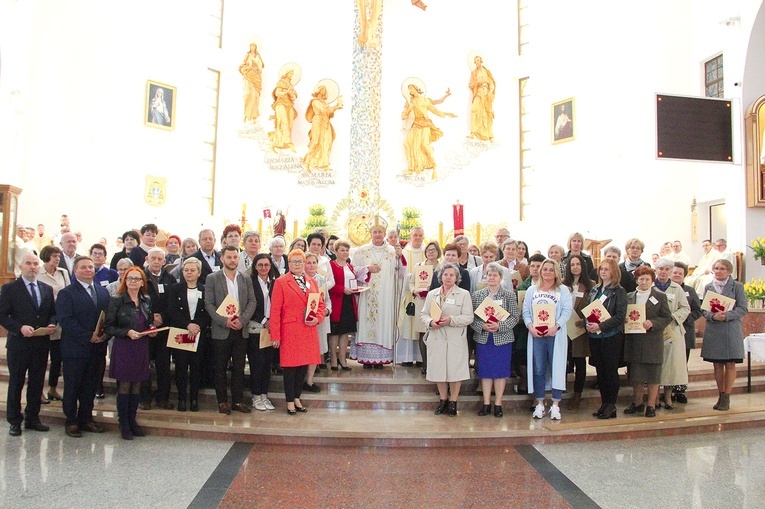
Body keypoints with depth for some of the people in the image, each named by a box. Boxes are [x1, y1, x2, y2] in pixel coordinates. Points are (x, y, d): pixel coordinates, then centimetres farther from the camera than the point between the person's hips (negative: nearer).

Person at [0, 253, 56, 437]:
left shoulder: (47, 289, 10)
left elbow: (53, 312, 14)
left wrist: (51, 324, -6)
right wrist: (20, 328, -20)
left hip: (41, 344, 4)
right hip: (18, 344, -4)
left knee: (37, 383, 11)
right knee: (16, 384, 6)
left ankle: (32, 418, 24)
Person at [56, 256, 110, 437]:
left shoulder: (103, 292, 13)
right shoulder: (66, 293, -5)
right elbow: (66, 320, -15)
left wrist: (105, 334, -8)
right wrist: (88, 336, -19)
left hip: (97, 347, 5)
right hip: (75, 348, -5)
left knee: (91, 386, 12)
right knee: (72, 387, 5)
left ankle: (86, 418, 24)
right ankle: (71, 422, 16)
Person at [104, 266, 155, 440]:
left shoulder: (147, 301, 8)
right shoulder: (116, 300, -7)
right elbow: (108, 327, -9)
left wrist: (151, 330, -1)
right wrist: (126, 332, -20)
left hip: (142, 348, 5)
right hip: (123, 347, -4)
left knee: (137, 385, 10)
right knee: (124, 385, 2)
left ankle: (132, 420, 22)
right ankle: (123, 423, 14)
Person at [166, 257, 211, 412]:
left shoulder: (205, 290, 8)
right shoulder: (174, 289, 8)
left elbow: (208, 313, 2)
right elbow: (171, 311, -2)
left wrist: (198, 326, -14)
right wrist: (187, 325, -15)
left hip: (199, 334, 0)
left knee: (196, 366, 2)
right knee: (181, 366, 0)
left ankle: (194, 398, 10)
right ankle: (181, 398, 9)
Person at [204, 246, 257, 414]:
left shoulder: (246, 279, 9)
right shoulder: (212, 278, 0)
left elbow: (252, 301, 3)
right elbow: (209, 303, -5)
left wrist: (242, 319, -12)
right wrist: (224, 321, -16)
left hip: (241, 330, 3)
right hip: (221, 331, -2)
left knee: (239, 367, 7)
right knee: (221, 368, 5)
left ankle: (238, 401, 16)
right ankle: (222, 402, 15)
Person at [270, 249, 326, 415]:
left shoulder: (312, 282, 12)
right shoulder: (281, 282, -3)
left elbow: (321, 304, 16)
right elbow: (275, 310, -7)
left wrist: (318, 318, -5)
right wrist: (275, 336, -10)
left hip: (309, 331, 5)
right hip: (290, 331, -5)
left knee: (304, 365, 9)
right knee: (290, 367, 2)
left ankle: (297, 398, 23)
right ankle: (290, 402, 15)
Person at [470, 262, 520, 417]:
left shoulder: (509, 295, 1)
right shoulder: (477, 295, 5)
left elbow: (515, 316, -5)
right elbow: (471, 317, 0)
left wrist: (500, 326, -18)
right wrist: (482, 326, -17)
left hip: (503, 339, -1)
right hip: (483, 339, 1)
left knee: (501, 371, 4)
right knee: (485, 371, 6)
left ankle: (498, 404, 14)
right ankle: (486, 403, 16)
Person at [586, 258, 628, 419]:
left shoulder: (619, 291, -5)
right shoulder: (594, 290, 12)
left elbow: (620, 316, -13)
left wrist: (601, 326, -21)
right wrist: (587, 324, -7)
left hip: (611, 336, -5)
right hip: (595, 336, 6)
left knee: (611, 371, 0)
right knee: (600, 370, 10)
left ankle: (611, 406, 9)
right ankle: (604, 404, 19)